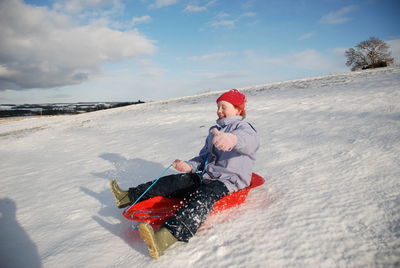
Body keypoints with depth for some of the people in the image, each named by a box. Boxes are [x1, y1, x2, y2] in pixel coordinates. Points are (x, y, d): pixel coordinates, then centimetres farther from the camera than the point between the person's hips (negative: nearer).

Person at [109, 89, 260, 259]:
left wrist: (233, 139, -57)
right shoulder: (215, 130, 19)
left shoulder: (243, 127, -6)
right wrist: (190, 166, 0)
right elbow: (204, 156, 22)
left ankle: (166, 237, -57)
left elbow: (251, 142, -33)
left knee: (204, 195, -36)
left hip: (230, 181, -8)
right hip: (207, 176, 8)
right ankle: (129, 196, 0)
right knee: (174, 182, -8)